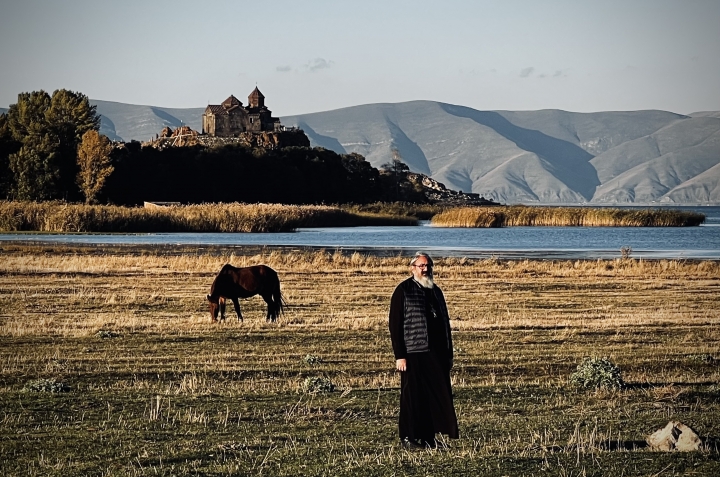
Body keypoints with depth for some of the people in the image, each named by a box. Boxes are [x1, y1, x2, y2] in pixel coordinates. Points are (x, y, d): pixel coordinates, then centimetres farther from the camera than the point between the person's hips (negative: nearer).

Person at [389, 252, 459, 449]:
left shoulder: (435, 291, 16)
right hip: (414, 353, -6)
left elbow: (445, 323, 20)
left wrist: (449, 353, 16)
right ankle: (409, 437, 7)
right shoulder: (403, 291, -4)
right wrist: (399, 355, -13)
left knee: (437, 395, 5)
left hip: (437, 354, 6)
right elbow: (395, 325, -8)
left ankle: (428, 436, 11)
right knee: (412, 396, -1)